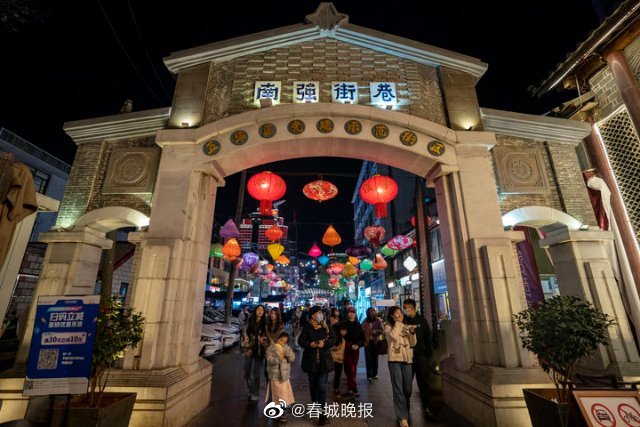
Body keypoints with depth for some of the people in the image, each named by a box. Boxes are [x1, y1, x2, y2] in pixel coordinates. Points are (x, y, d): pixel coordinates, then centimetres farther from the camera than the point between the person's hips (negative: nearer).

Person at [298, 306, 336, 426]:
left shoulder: (326, 327, -1)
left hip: (324, 361, 0)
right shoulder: (307, 328, -5)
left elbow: (333, 339, -3)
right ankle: (314, 403, 42)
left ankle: (322, 412, 4)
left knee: (322, 386, -6)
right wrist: (310, 344, -24)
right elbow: (301, 341, -7)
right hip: (311, 360, 1)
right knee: (313, 384, 18)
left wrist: (324, 344, -21)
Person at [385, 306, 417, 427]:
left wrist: (412, 333, -9)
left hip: (407, 360, 5)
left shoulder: (405, 327, 12)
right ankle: (402, 417, 2)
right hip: (395, 360, -5)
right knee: (398, 389, -5)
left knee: (407, 389, 13)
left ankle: (405, 411, 33)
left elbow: (413, 344, 9)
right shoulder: (388, 327, -1)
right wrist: (398, 322, -13)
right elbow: (394, 336, -22)